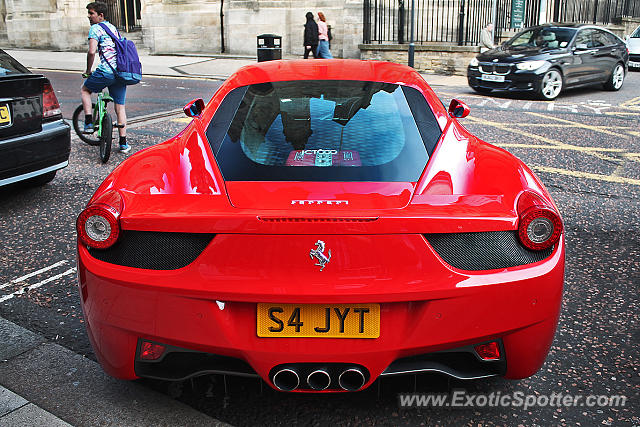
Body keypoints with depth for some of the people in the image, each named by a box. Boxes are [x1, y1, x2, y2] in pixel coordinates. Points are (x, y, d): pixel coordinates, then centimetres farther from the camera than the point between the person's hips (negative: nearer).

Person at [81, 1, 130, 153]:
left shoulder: (95, 29, -3)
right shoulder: (113, 28, 22)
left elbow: (91, 52, -15)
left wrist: (88, 70, -2)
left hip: (106, 71, -7)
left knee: (85, 90, 21)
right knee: (120, 107, 12)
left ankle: (89, 123, 11)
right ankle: (123, 143, 13)